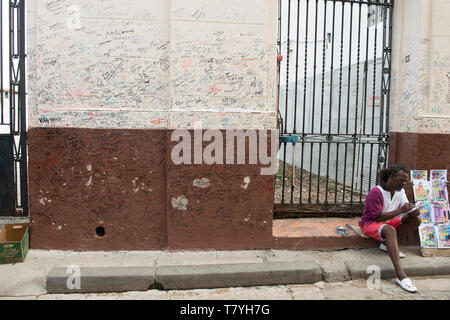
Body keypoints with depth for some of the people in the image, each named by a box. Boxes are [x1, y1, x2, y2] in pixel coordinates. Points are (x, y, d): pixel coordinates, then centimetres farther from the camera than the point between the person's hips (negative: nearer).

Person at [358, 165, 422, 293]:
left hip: (388, 221, 8)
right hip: (370, 223, -8)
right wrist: (400, 210, -30)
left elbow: (405, 209, 1)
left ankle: (387, 244, -8)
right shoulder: (376, 192, -21)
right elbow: (378, 217, -23)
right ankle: (400, 276, -46)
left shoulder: (400, 191, 3)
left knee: (415, 220, -12)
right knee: (390, 230, -40)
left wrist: (412, 211, -24)